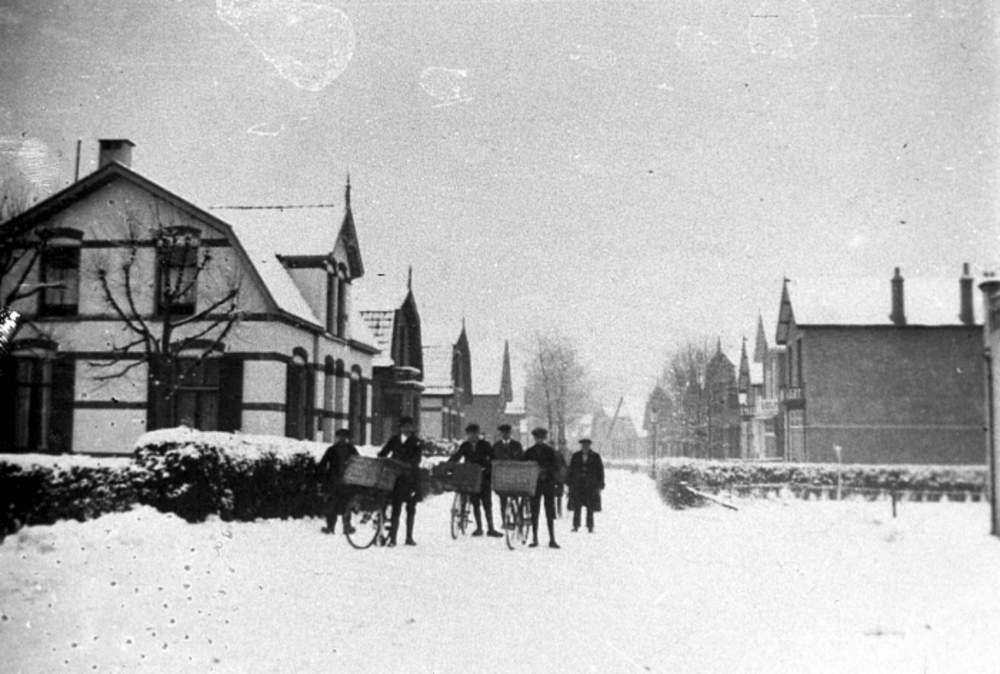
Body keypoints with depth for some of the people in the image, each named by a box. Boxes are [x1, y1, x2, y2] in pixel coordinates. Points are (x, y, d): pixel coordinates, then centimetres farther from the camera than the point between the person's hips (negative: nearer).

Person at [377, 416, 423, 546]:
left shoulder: (416, 441, 3)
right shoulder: (394, 439, 10)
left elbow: (417, 458, -10)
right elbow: (384, 453, 8)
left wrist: (409, 465, -28)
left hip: (411, 477, -1)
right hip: (396, 476, 1)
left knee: (411, 509, 7)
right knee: (395, 508, -4)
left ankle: (409, 537, 17)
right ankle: (392, 538, -4)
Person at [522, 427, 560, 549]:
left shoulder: (550, 451, 5)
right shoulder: (529, 452, 11)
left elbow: (555, 465, -8)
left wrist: (544, 469, -23)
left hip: (548, 483, -1)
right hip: (534, 483, 2)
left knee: (550, 512, -1)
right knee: (534, 512, 0)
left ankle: (552, 540, 3)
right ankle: (534, 539, 7)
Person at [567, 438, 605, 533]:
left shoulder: (595, 457, 2)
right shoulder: (576, 456, 7)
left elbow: (600, 472, 3)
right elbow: (571, 470, 9)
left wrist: (600, 486, -1)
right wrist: (569, 484, 4)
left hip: (591, 486, -1)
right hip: (577, 486, 1)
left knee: (590, 508, -1)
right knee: (576, 507, -2)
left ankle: (590, 527, 5)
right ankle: (576, 526, 3)